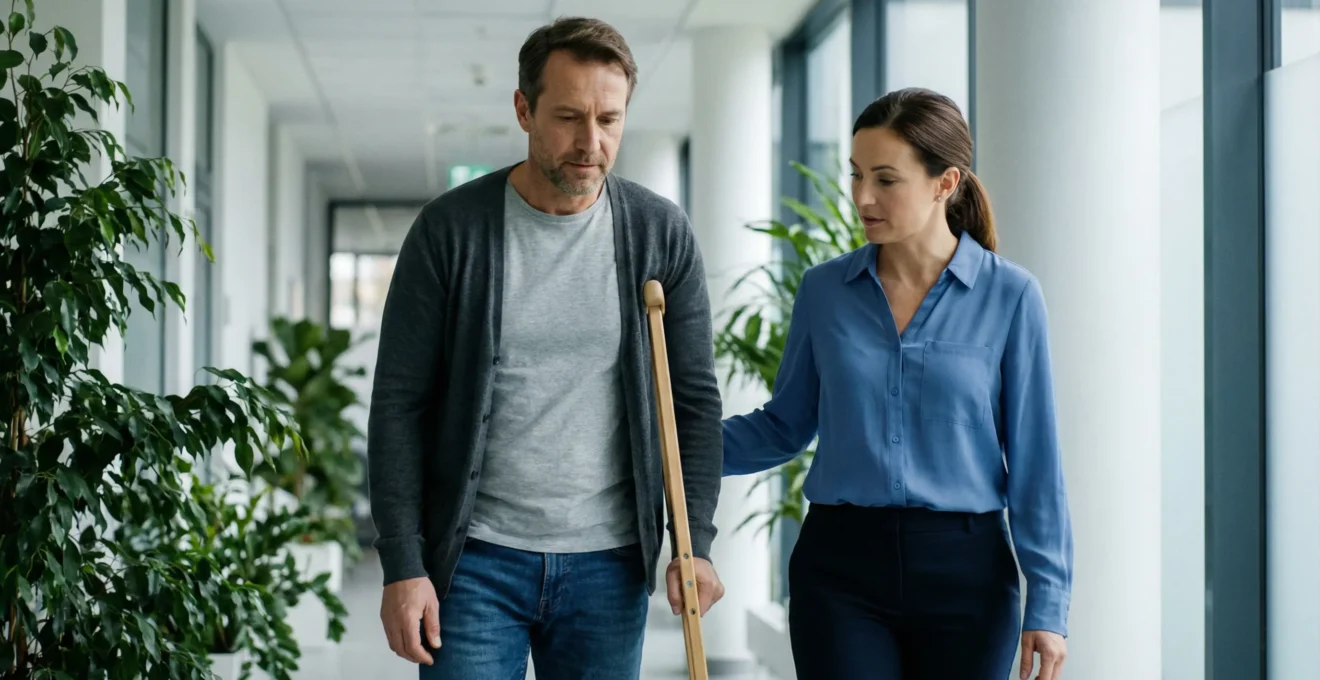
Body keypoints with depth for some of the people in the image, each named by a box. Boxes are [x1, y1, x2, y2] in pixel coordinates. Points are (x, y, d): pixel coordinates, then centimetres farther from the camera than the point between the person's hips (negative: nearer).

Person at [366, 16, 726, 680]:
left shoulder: (662, 235, 1)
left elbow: (695, 399, 6)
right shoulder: (450, 229, -4)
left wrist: (695, 541, -4)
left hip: (609, 566, 2)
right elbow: (399, 404, -3)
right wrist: (402, 565, -8)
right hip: (477, 557, -2)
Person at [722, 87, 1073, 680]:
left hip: (964, 570, -1)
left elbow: (1033, 459, -2)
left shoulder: (1009, 296, -4)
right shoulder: (824, 289, 3)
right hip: (840, 569, 1)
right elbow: (784, 425, 12)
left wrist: (1047, 603, -3)